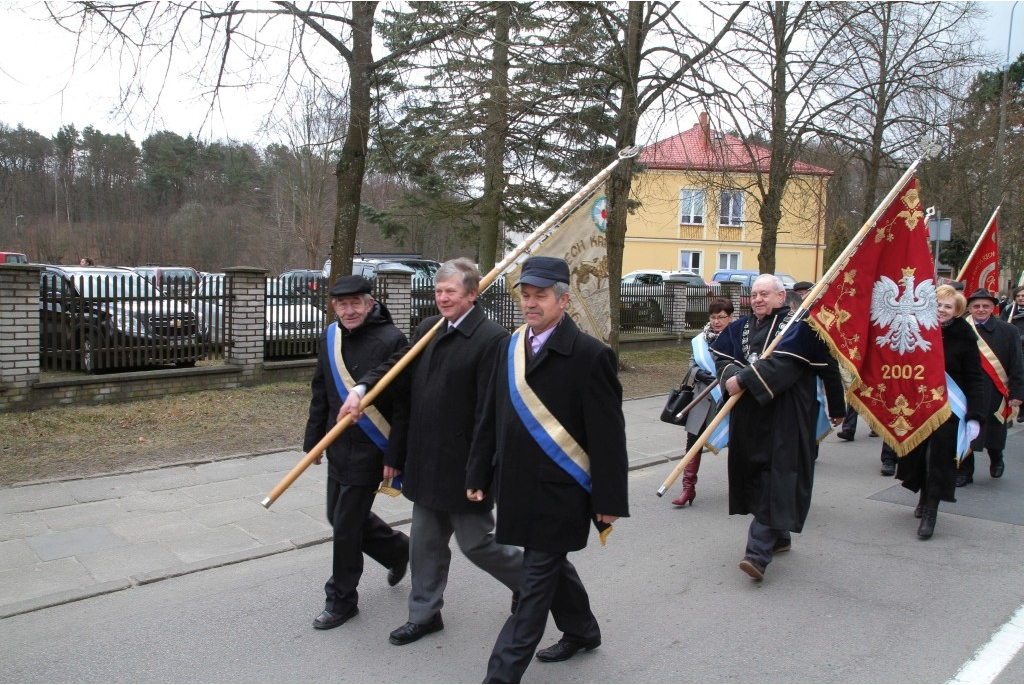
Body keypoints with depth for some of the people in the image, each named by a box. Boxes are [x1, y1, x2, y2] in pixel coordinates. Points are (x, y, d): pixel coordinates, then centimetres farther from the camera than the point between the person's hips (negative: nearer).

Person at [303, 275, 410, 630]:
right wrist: (314, 439, 15)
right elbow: (320, 394, 14)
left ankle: (341, 599, 20)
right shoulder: (331, 337, 4)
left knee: (346, 523, -1)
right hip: (338, 445, 8)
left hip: (370, 450, -8)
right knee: (339, 516, 18)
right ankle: (398, 549, 41)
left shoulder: (391, 340, -17)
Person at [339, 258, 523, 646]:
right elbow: (406, 396, 10)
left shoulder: (492, 338, -16)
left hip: (464, 465, -7)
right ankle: (424, 614, 33)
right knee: (426, 542, 17)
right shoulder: (427, 330, 6)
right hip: (425, 461, 7)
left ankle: (526, 577, 33)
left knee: (474, 542, 7)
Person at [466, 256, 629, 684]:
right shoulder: (510, 347, 6)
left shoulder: (589, 354, -14)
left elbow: (608, 434, -13)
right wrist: (479, 474, 11)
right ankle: (581, 630, 45)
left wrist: (609, 499, -12)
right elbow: (492, 418, 11)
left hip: (559, 491, -7)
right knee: (550, 565, 22)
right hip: (518, 486, 7)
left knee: (537, 581, 2)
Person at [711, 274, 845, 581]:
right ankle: (779, 537, 32)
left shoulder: (797, 326, -6)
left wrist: (743, 380, -24)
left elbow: (782, 361, -21)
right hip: (748, 415, 7)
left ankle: (758, 553, -16)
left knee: (776, 482, -10)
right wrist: (730, 374, -16)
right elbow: (720, 355, 6)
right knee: (756, 477, 13)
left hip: (784, 419, -7)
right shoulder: (740, 327, 14)